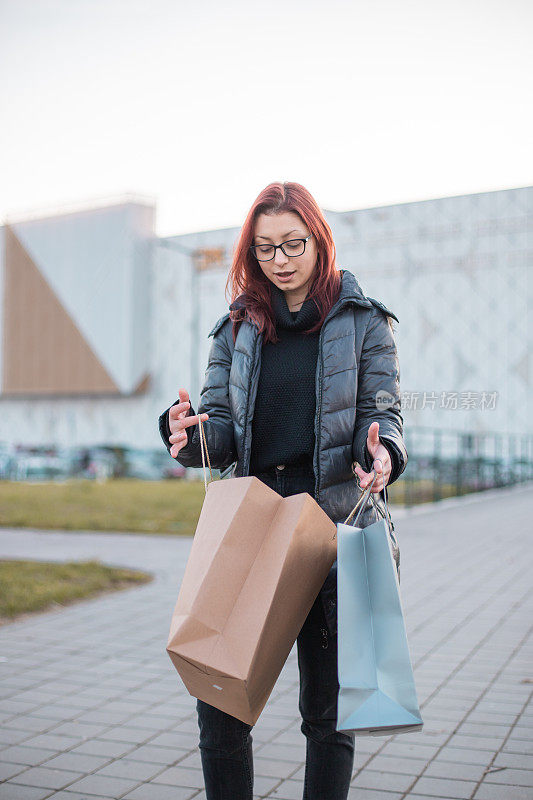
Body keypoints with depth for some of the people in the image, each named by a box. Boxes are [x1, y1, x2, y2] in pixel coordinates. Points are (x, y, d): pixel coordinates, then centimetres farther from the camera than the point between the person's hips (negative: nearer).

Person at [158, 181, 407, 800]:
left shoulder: (364, 321, 6)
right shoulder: (236, 328, 13)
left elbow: (382, 412, 0)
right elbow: (222, 434, 8)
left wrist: (382, 454, -24)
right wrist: (189, 434, -15)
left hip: (337, 526, -2)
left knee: (326, 708, 7)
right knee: (219, 698, 1)